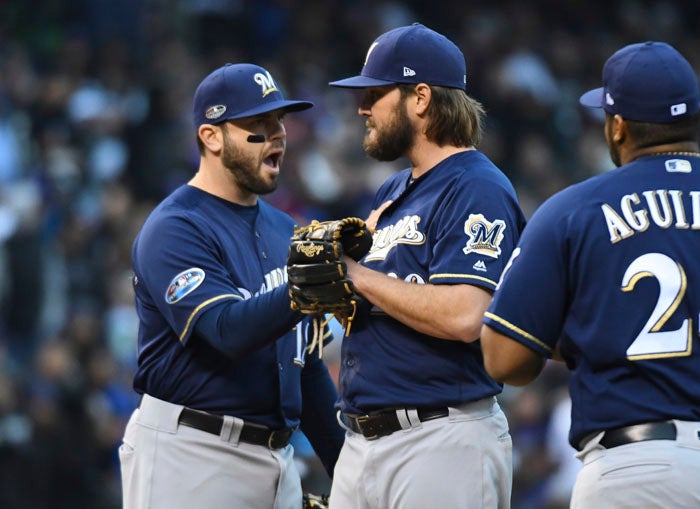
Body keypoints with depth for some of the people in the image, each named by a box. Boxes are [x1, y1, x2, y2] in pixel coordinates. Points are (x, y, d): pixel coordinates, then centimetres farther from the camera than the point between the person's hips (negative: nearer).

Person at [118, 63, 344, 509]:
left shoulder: (283, 230, 16)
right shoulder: (174, 229, -9)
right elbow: (229, 330, -23)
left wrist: (345, 464, 15)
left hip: (278, 459, 8)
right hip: (188, 455, -7)